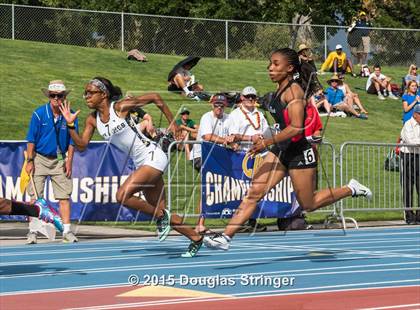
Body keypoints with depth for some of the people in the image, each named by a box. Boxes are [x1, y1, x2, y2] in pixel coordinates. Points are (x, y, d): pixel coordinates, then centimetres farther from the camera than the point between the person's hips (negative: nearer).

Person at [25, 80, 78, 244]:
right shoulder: (39, 114, -8)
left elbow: (72, 141, 3)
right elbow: (31, 139, -5)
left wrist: (69, 161, -4)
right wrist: (30, 161, -8)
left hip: (60, 160, 2)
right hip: (40, 158, -2)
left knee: (64, 196, -1)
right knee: (34, 196, -4)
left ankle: (67, 231, 3)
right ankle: (32, 232, -1)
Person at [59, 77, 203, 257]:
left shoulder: (120, 107, -15)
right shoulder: (93, 120, 4)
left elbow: (154, 97, -9)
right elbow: (81, 145, 2)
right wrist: (70, 125, -11)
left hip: (153, 157, -8)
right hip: (140, 164, 8)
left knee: (122, 196, -23)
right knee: (160, 212, 11)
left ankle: (161, 217, -4)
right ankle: (196, 238, 28)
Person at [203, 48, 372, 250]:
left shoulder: (293, 91, -18)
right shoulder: (280, 90, 8)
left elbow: (296, 127, -26)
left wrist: (267, 142, -27)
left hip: (299, 152, -8)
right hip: (281, 150, 8)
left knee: (308, 205, 7)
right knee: (254, 192, -4)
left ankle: (351, 189, 25)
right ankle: (226, 237, -9)